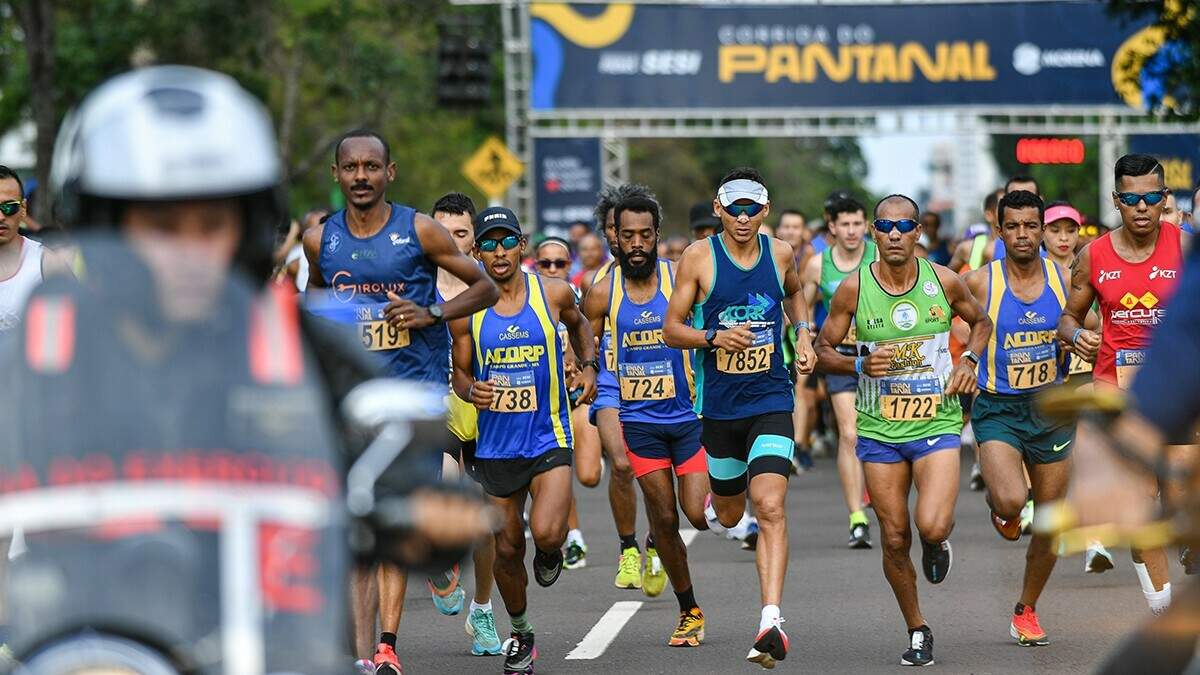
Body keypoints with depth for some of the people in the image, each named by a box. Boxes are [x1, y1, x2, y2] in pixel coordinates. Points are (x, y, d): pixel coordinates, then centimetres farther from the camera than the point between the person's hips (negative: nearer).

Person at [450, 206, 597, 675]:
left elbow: (579, 324, 19)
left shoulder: (553, 294, -3)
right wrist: (470, 390, -16)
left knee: (546, 533, -21)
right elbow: (460, 372, 5)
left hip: (549, 438, -1)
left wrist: (589, 365, 4)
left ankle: (550, 551, 17)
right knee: (506, 548, 9)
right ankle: (520, 634, 31)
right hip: (495, 446, 1)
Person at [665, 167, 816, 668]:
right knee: (730, 515, 15)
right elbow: (671, 329, -3)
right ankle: (715, 502, 55)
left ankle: (771, 620, -25)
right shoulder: (700, 257, -5)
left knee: (770, 508, -19)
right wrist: (715, 337, -21)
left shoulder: (780, 254, 2)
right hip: (718, 405, 0)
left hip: (771, 402, 0)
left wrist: (803, 335, 9)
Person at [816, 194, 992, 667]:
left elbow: (981, 322, 16)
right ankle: (917, 632, 23)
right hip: (879, 430, 1)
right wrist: (860, 365, -15)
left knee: (931, 526, -20)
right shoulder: (853, 289, -6)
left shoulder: (943, 282, -4)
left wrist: (969, 361, -2)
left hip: (937, 424, -1)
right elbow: (822, 352, 4)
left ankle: (938, 543, 18)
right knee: (895, 540, 4)